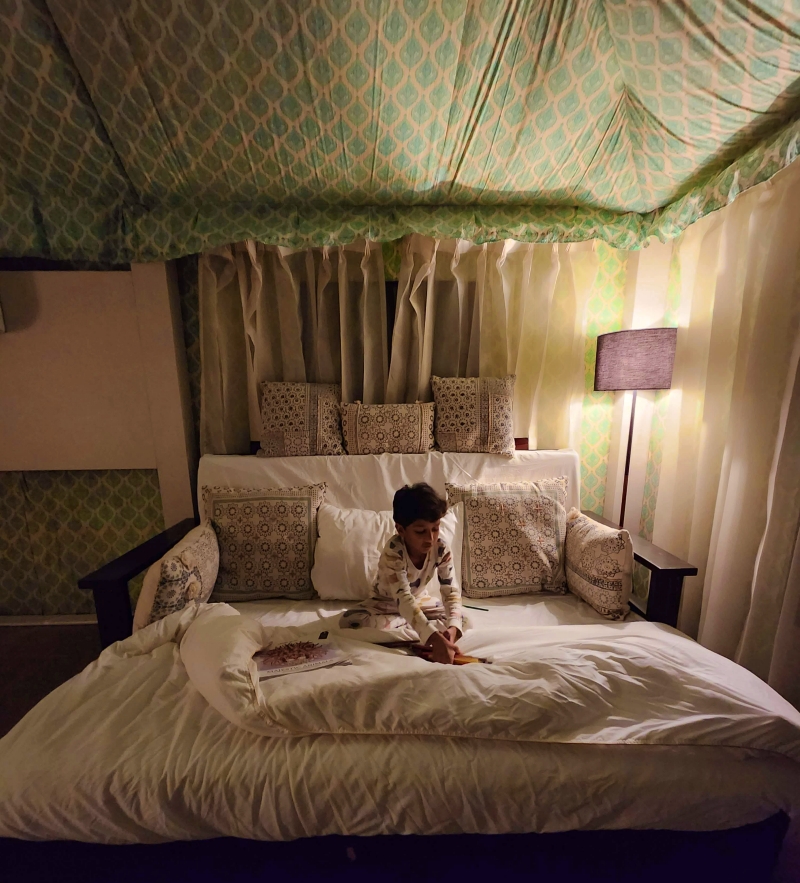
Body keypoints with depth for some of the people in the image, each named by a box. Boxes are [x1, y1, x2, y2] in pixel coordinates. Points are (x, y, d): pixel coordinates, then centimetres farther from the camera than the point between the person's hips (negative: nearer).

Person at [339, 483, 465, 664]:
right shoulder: (393, 550, -36)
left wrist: (453, 628, -42)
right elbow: (403, 599, -43)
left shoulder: (441, 549, -24)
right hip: (385, 603, -2)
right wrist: (434, 638, -53)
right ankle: (416, 631, -20)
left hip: (420, 601, 3)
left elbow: (452, 592, -23)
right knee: (348, 622, -31)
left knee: (462, 621, -18)